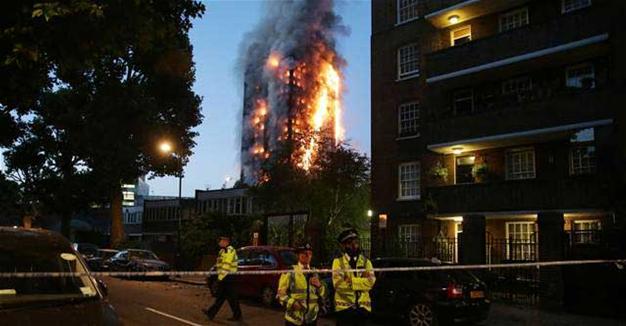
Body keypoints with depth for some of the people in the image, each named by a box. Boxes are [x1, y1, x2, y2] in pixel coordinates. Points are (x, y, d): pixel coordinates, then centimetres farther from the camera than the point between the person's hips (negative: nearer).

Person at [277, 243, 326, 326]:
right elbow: (281, 293, -4)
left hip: (312, 318, 5)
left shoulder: (314, 273, 13)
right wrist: (292, 303, -20)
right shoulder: (289, 271, -4)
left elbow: (322, 294, 16)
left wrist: (319, 285, -4)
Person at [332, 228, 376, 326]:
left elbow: (370, 282, -8)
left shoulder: (366, 261, 8)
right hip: (344, 307, -2)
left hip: (363, 307, 3)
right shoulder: (338, 262, 0)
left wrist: (350, 281, -16)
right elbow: (338, 283, -15)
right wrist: (362, 280, -14)